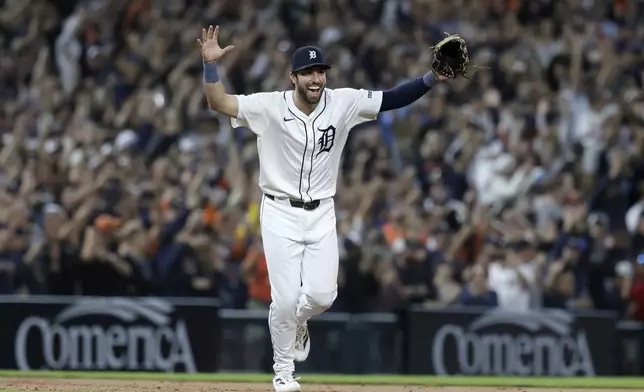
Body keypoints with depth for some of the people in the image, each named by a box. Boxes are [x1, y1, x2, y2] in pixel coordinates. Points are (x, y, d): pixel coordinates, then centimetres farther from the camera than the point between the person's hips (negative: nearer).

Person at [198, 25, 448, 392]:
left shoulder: (343, 103, -5)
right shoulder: (270, 106, -13)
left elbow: (392, 99, -9)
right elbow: (219, 103, -20)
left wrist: (432, 78, -23)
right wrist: (211, 64, -35)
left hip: (322, 214, 3)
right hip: (281, 213, -3)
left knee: (321, 295, -5)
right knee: (285, 298, -4)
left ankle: (297, 322, 33)